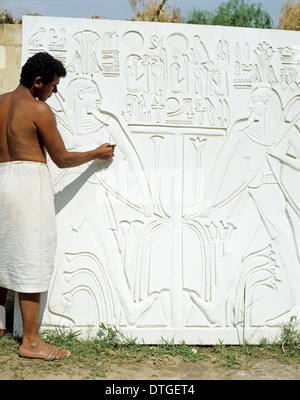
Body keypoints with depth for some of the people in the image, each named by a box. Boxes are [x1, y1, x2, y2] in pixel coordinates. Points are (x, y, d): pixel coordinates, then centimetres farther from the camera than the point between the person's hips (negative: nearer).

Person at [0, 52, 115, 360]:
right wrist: (97, 153, 7)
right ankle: (30, 341, 2)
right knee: (31, 261, -3)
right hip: (29, 183, -8)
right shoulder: (39, 109, -11)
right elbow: (62, 159, -7)